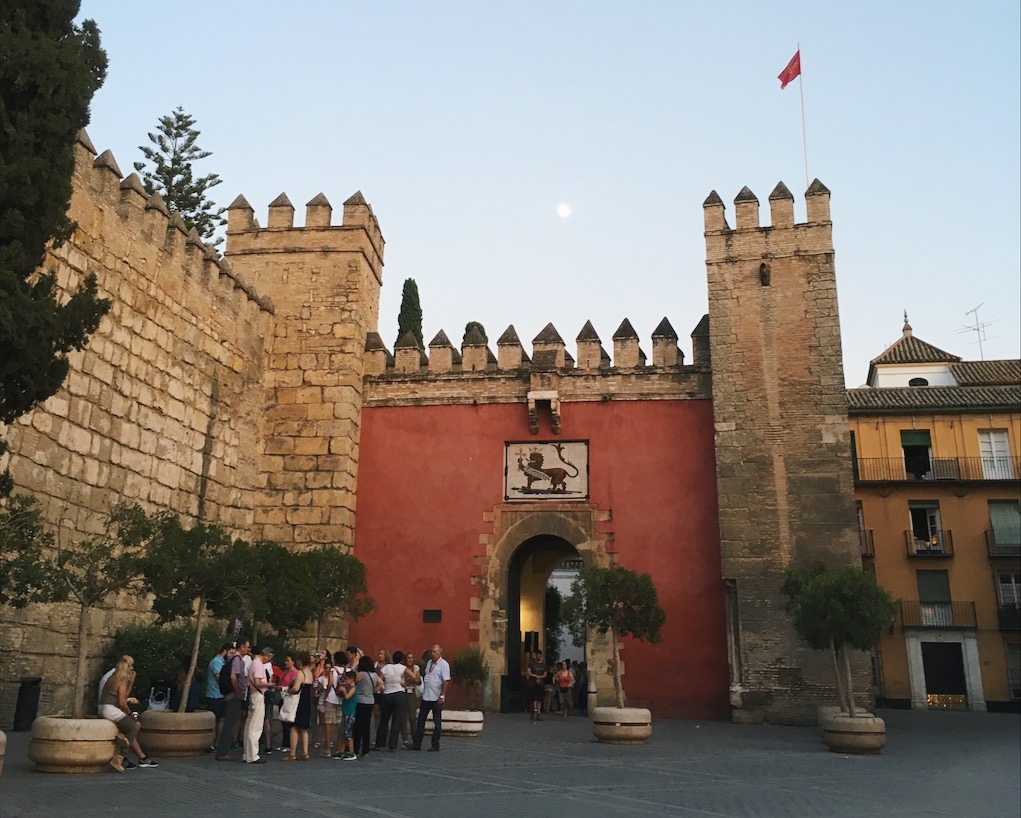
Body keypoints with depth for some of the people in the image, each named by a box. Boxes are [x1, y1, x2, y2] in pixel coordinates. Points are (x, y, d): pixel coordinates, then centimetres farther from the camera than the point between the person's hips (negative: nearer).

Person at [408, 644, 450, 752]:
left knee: (437, 723, 4)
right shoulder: (429, 663, 11)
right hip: (426, 697, 7)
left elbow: (446, 681, -16)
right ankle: (417, 744, 15)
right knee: (421, 720, 9)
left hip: (436, 698, -7)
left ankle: (435, 745, 12)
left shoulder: (444, 664, -10)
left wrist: (442, 696, -19)